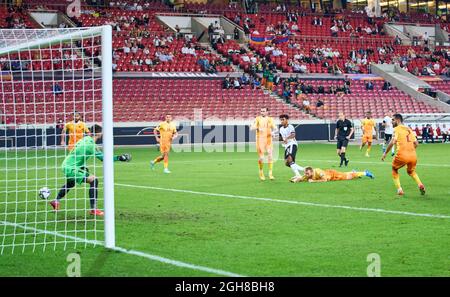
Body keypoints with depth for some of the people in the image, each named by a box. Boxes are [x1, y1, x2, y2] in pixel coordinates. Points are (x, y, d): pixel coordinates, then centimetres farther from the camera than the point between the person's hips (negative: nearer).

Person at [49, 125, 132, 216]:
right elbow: (103, 158, -25)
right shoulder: (91, 145, -23)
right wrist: (119, 158, -21)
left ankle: (56, 201, 56)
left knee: (70, 183, 38)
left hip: (66, 165, 10)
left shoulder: (86, 139, 5)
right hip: (71, 168, -10)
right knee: (93, 180, -20)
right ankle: (93, 209, -21)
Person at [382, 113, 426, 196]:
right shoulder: (409, 129, 19)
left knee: (394, 170, 22)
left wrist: (385, 153, -3)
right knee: (411, 171, 30)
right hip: (413, 155, 5)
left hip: (402, 155, -5)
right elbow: (416, 143, 16)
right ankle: (420, 185, 4)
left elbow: (392, 142, -11)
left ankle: (399, 189, 8)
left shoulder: (397, 129, 1)